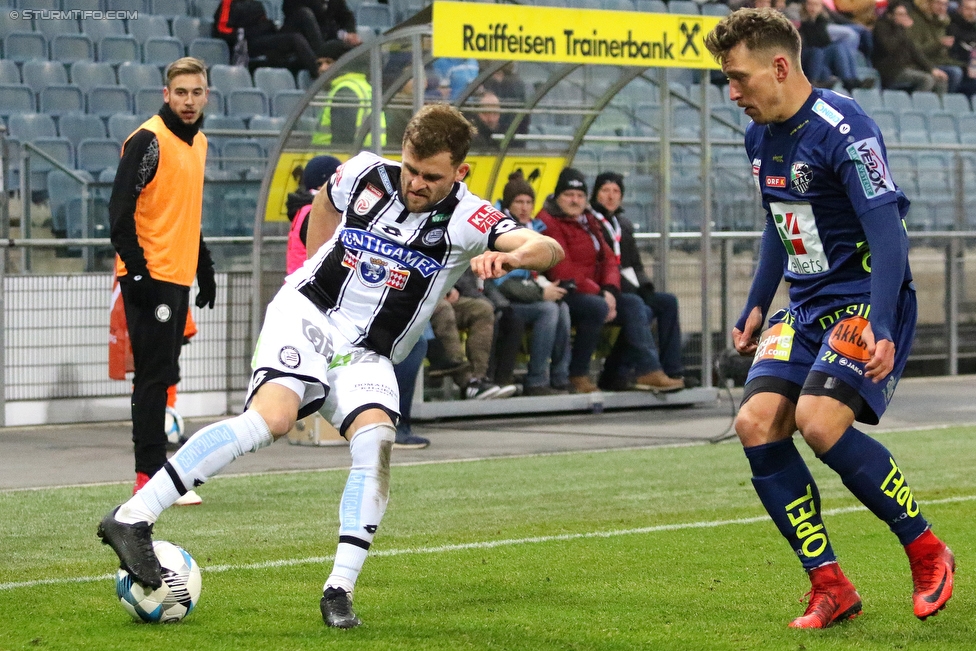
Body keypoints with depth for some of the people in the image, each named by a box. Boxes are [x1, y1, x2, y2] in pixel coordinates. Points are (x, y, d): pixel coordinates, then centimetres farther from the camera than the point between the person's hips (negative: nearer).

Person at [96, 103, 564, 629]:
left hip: (367, 356, 1)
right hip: (307, 314, -1)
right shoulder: (366, 175, -3)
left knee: (375, 441, -27)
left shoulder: (467, 220, -10)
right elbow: (324, 203, 23)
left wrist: (510, 255, -49)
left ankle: (339, 590, -20)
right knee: (273, 417, -29)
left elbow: (549, 249, -27)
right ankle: (131, 518, -32)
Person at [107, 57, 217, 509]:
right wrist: (135, 270, -21)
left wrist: (205, 270, 22)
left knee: (161, 377, 10)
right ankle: (151, 478, -7)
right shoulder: (149, 140, -11)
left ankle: (152, 472, 14)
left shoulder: (198, 142, 15)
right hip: (149, 277, -9)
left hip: (178, 276, 9)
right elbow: (120, 209, -16)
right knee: (154, 376, -8)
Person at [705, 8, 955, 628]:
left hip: (868, 300, -8)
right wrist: (758, 306, 25)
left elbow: (889, 233, -23)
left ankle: (927, 551, -4)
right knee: (756, 423, -10)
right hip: (807, 305, 8)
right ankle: (831, 587, -3)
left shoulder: (843, 130, -18)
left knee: (820, 421, -25)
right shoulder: (761, 137, 9)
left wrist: (881, 327, -31)